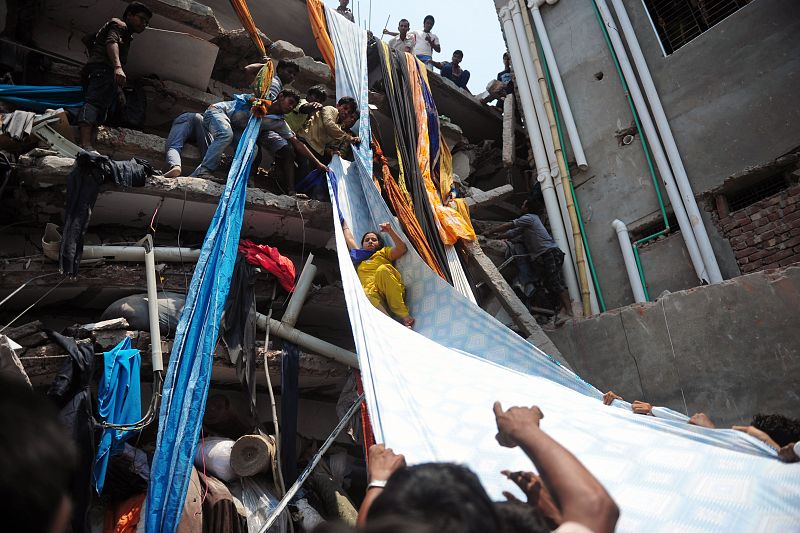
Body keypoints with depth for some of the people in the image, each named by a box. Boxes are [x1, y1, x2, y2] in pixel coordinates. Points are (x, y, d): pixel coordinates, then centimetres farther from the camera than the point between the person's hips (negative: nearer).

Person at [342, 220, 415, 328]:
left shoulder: (384, 252, 29)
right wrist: (344, 224, 58)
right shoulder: (359, 258, 37)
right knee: (364, 294, -37)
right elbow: (350, 239, 46)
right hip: (371, 292, 1)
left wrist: (390, 231, 4)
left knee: (382, 269, -34)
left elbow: (402, 248, 11)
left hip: (393, 292, -1)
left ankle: (405, 316, -38)